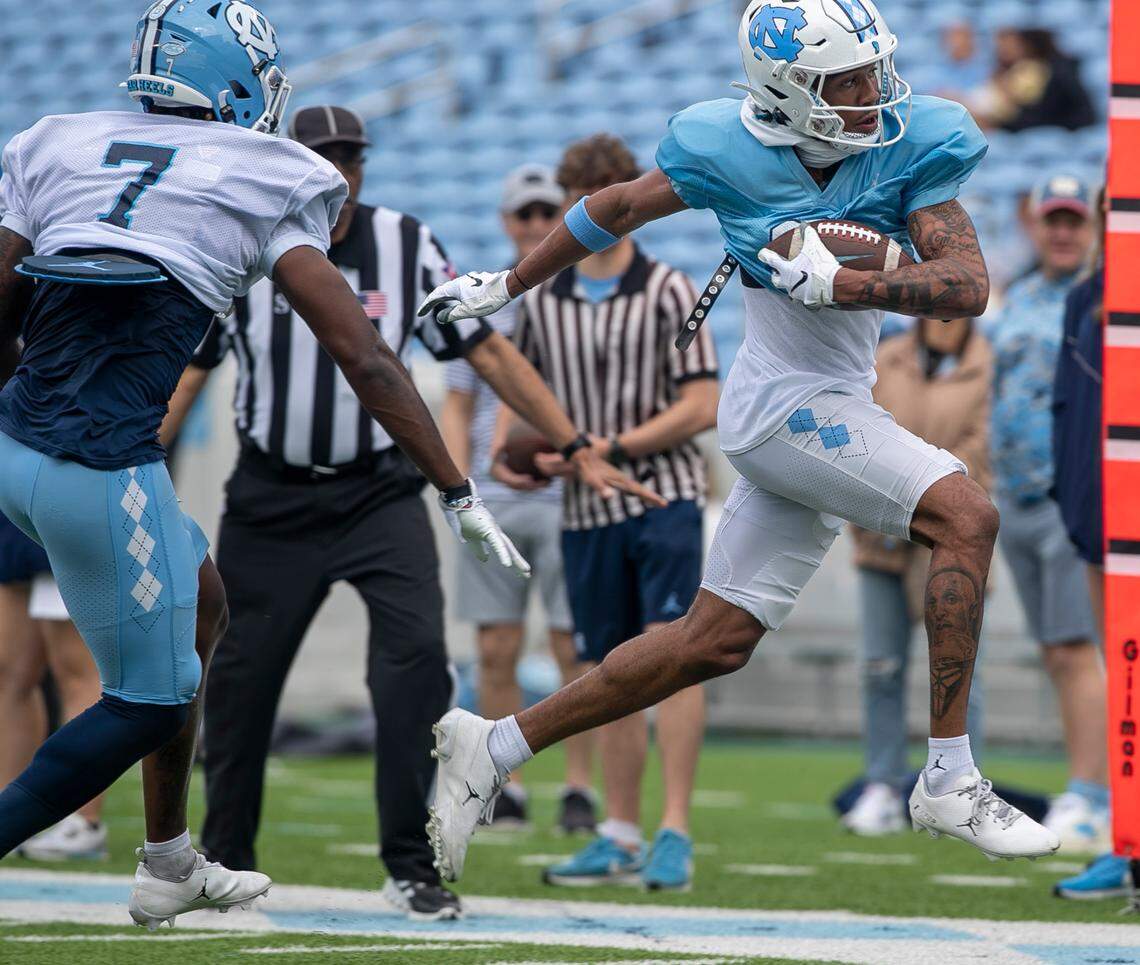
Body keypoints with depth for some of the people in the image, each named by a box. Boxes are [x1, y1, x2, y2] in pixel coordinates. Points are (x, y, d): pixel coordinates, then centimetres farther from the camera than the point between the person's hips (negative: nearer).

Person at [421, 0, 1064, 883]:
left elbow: (969, 286, -14)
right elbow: (617, 210, 6)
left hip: (830, 413, 6)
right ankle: (949, 783, -20)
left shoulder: (914, 147, -6)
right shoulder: (729, 153, -12)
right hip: (787, 403, -6)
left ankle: (494, 748, 21)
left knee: (714, 644, 10)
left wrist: (837, 286, -26)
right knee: (966, 516, -21)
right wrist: (507, 286, 17)